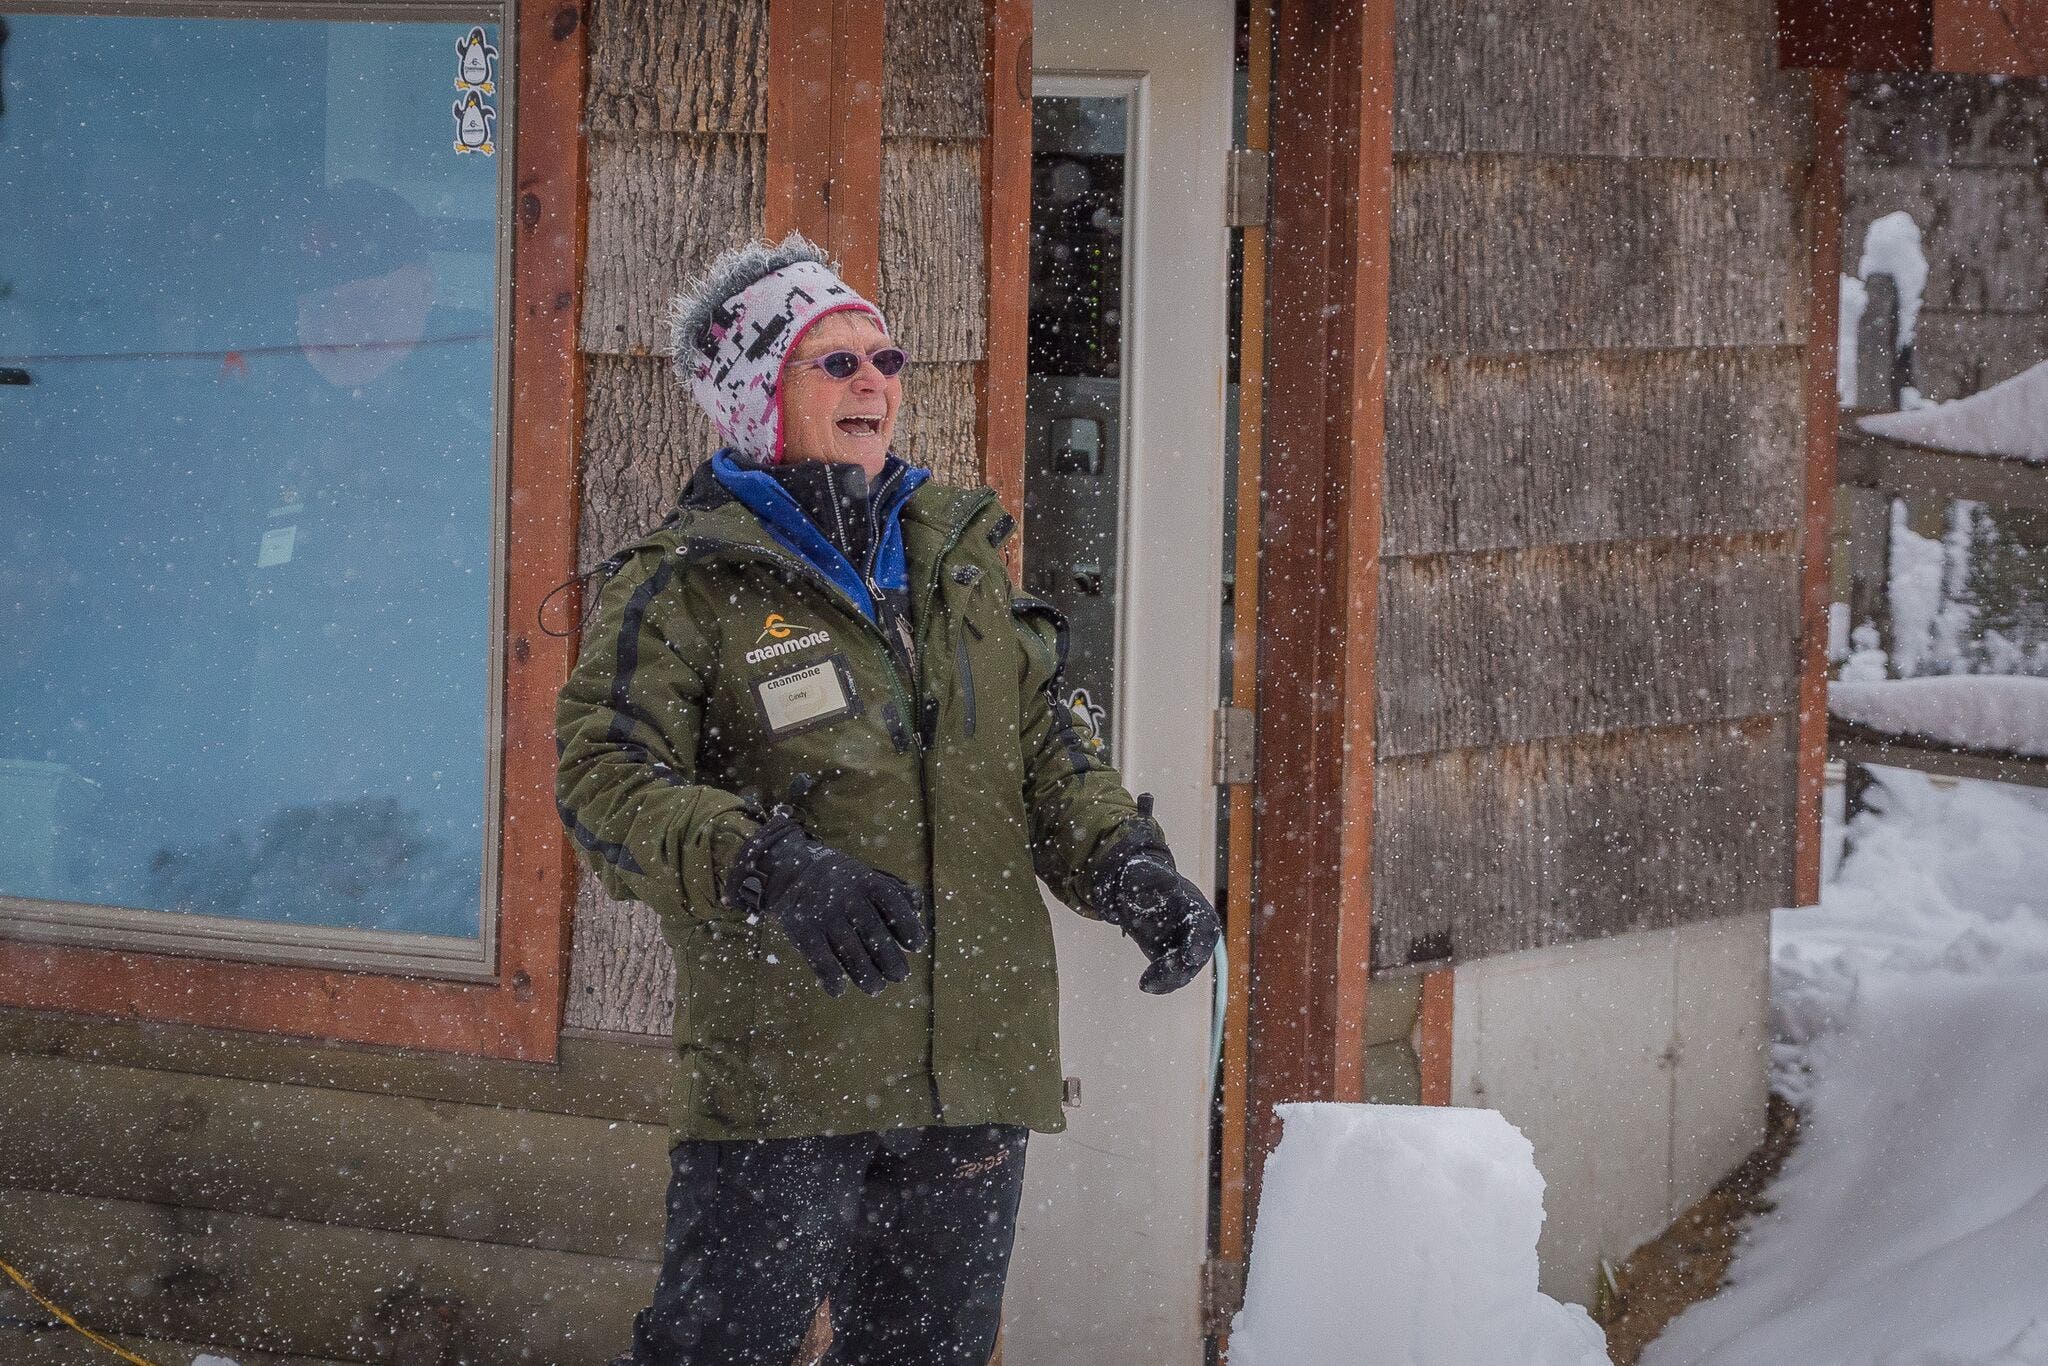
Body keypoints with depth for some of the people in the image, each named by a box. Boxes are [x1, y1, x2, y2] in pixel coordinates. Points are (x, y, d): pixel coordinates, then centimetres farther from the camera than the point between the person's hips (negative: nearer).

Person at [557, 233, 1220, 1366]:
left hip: (976, 1061, 6)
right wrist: (772, 868, -29)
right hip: (779, 1060, -6)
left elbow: (1042, 755, 17)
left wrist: (1126, 867, -3)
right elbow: (605, 782, -13)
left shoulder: (957, 557, 16)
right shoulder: (689, 582, -3)